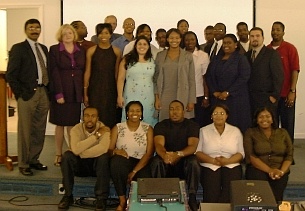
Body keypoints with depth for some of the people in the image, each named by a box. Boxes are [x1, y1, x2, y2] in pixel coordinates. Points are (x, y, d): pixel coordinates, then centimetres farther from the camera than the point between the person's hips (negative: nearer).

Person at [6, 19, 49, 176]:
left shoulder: (43, 48, 16)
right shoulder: (18, 48, -2)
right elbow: (11, 75, -7)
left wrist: (48, 90, 6)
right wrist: (20, 94, -10)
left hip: (43, 93, 6)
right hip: (28, 94, -6)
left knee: (39, 130, 11)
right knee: (25, 131, 2)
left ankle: (34, 160, 25)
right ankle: (23, 164, 14)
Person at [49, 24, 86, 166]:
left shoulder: (81, 51, 10)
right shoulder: (54, 50, 1)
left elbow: (83, 72, 10)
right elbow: (54, 73, -6)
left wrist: (83, 93, 3)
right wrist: (58, 94, -13)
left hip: (76, 93, 2)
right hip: (61, 92, -2)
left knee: (72, 125, 5)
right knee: (60, 125, 5)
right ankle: (58, 155, 13)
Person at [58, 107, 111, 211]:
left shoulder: (103, 129, -17)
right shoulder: (76, 129, -14)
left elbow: (103, 148, -37)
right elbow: (76, 149, -33)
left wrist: (79, 153, -30)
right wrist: (96, 135, -30)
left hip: (97, 164, -1)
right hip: (80, 164, 1)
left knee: (104, 157, -32)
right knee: (67, 155, -26)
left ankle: (101, 198, -21)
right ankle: (68, 195, -14)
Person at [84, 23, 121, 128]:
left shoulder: (116, 51, 5)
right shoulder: (91, 51, 2)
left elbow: (117, 73, 8)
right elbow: (87, 72, 3)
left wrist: (119, 93, 6)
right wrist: (85, 93, 0)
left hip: (110, 89, 1)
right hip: (95, 89, -1)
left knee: (110, 118, 3)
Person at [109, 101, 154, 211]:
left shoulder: (148, 129, 4)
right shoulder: (117, 128, 5)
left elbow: (149, 153, -5)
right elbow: (109, 149, 0)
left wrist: (134, 171, -17)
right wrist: (115, 151, -27)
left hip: (141, 164, 0)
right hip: (123, 163, 1)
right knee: (116, 160, -36)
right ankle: (122, 201, -22)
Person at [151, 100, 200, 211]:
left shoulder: (192, 125, 0)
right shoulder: (161, 126, 2)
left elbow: (193, 146, -15)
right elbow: (158, 145, -15)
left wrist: (178, 154, -38)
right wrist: (165, 155, -42)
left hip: (184, 161, 0)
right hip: (166, 162, 1)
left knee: (193, 162, -32)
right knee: (157, 162, -31)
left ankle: (192, 197, -23)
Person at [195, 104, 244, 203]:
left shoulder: (236, 131, 15)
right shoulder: (204, 131, 13)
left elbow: (241, 153, 9)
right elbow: (198, 152, 4)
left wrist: (227, 161, -11)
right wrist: (213, 160, -13)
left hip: (231, 166, 1)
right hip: (209, 167, -1)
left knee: (231, 191, -27)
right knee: (211, 194, -28)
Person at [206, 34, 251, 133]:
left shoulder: (241, 59, 0)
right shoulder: (216, 59, 15)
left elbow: (243, 77, -11)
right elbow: (209, 76, 11)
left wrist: (228, 92, -15)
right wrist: (214, 92, -4)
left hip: (236, 99, -4)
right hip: (217, 99, 4)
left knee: (236, 124, -4)